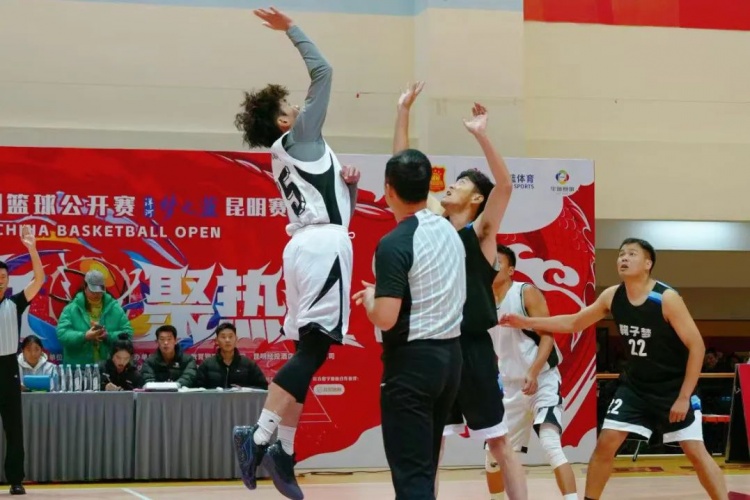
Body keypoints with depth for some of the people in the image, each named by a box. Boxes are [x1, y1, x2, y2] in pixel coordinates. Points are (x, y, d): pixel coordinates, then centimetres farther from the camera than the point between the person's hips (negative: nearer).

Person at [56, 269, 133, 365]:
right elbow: (62, 334, -10)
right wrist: (84, 336, -24)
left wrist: (108, 336, -17)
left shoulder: (115, 308, 5)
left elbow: (128, 333, 1)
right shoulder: (71, 309, -1)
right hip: (78, 368, -2)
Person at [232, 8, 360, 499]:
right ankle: (259, 437, -22)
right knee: (313, 348, -14)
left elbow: (334, 206, 27)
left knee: (310, 351, 7)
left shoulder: (287, 157, 25)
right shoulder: (299, 136, 1)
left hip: (309, 245, 9)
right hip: (323, 245, -9)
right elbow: (323, 71, -2)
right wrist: (291, 29, 4)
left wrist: (349, 184, 10)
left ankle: (283, 452, 4)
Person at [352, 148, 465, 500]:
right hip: (450, 354, 8)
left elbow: (385, 319, -21)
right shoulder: (449, 232, 8)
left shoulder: (394, 244, -17)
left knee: (410, 472, -6)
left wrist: (369, 298, -1)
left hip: (412, 360, -8)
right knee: (425, 466, 17)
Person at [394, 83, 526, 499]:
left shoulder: (481, 230, -4)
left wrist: (481, 136, -30)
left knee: (499, 445, 0)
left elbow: (505, 186, -21)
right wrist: (403, 112, 2)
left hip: (473, 348, -5)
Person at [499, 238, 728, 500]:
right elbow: (573, 323, 9)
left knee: (696, 452, -9)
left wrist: (683, 397, -19)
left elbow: (696, 346, -18)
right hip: (635, 386, 5)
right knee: (605, 443, -2)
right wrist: (527, 322, 1)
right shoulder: (612, 297, -5)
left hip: (674, 387, -5)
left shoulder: (667, 298, -21)